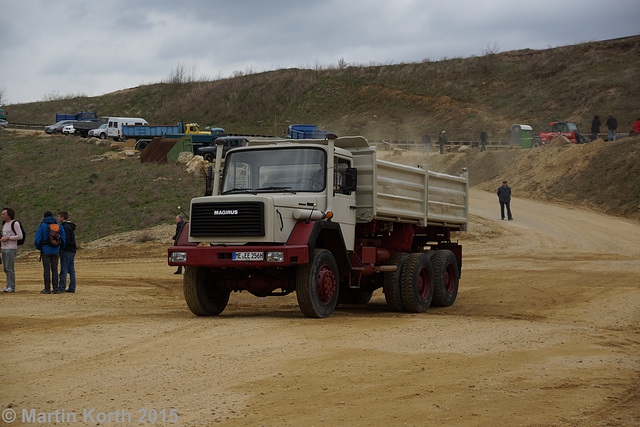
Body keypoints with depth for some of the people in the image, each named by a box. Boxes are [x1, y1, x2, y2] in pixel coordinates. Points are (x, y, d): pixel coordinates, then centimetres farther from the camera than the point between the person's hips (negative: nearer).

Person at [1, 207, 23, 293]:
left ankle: (12, 287, -6)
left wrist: (7, 238, -16)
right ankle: (8, 285, 13)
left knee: (9, 268, -10)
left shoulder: (15, 223, -9)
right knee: (5, 268, 8)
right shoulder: (4, 224, 17)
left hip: (11, 249, -8)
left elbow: (20, 236, -15)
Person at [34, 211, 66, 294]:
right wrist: (60, 249, 18)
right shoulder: (58, 226, 4)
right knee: (54, 269, 6)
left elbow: (37, 239, -7)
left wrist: (39, 248, 11)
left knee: (47, 269, 0)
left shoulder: (42, 226, -5)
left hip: (46, 251, -3)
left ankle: (47, 289, -1)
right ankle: (55, 288, 2)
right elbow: (63, 239, 5)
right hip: (55, 251, 3)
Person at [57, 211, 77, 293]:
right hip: (72, 251, 9)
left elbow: (66, 239, -20)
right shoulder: (71, 226, 17)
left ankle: (61, 287, -5)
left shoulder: (65, 227, -13)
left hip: (66, 251, -9)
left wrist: (62, 249, -13)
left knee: (64, 270, -6)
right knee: (71, 270, 7)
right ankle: (72, 288, 7)